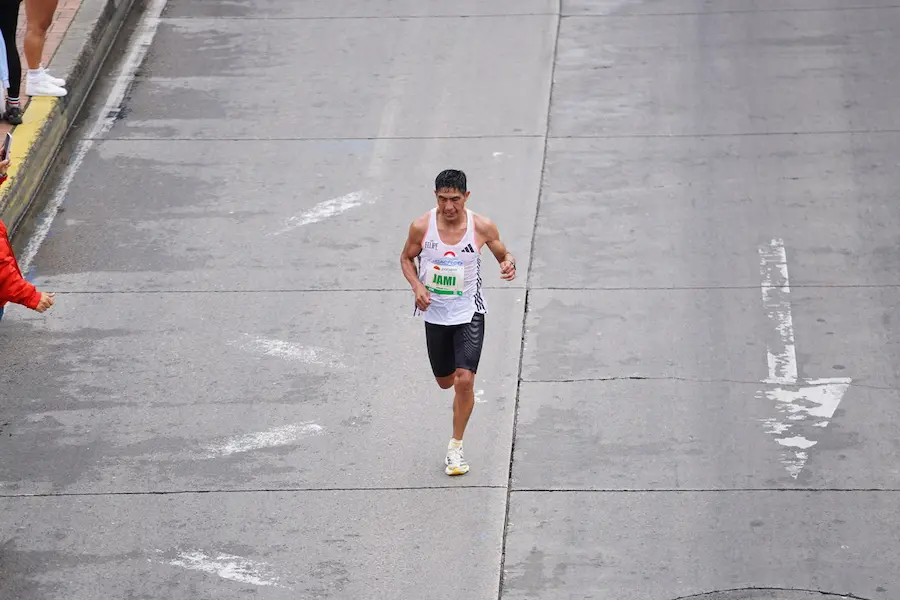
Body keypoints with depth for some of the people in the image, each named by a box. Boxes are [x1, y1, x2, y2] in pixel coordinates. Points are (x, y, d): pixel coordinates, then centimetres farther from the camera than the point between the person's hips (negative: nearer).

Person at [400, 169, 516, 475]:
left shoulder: (482, 227, -13)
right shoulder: (421, 226, -12)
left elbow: (503, 254, 4)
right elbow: (406, 258, 5)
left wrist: (508, 264, -21)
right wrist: (417, 286, -14)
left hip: (469, 313, -2)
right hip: (435, 313, 2)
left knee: (464, 380, -14)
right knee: (445, 381, 15)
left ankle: (456, 447, 3)